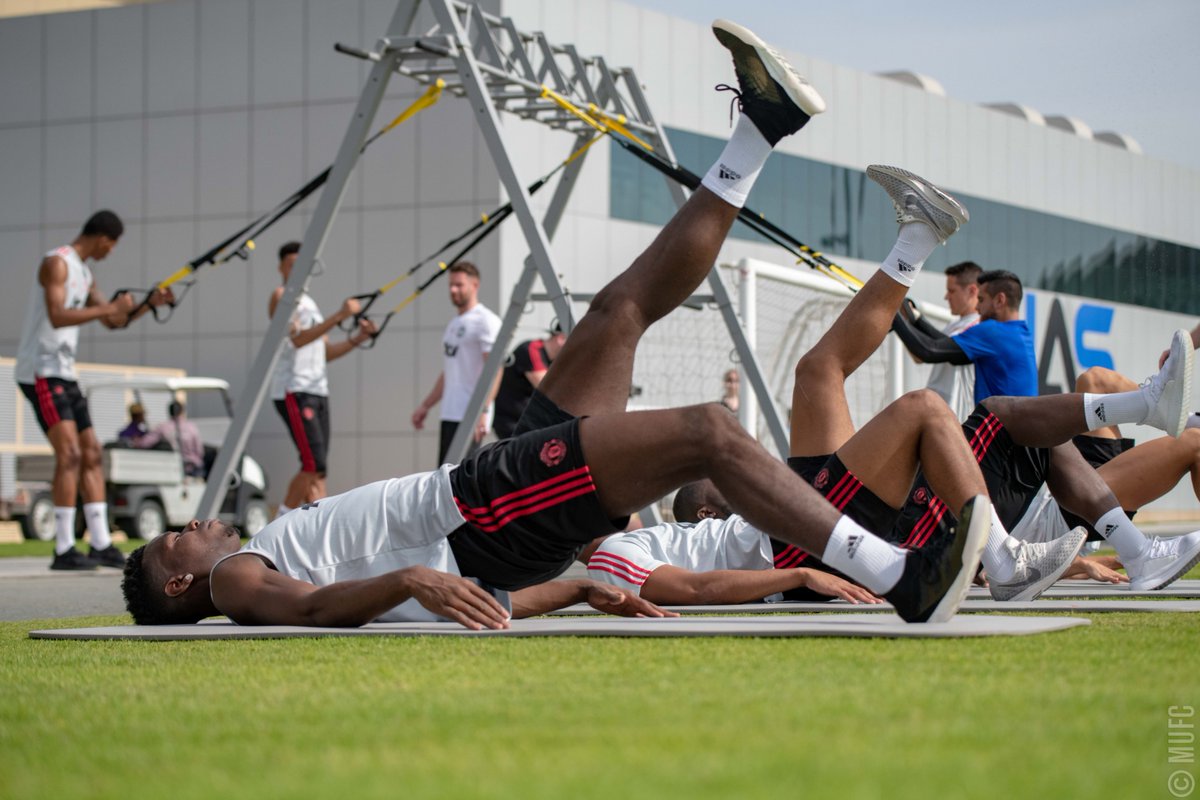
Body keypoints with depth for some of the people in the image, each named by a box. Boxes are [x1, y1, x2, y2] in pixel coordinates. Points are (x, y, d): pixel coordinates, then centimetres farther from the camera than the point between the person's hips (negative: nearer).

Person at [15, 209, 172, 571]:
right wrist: (110, 307, -22)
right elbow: (57, 316, -24)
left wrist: (149, 303, 13)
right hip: (41, 371, -10)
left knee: (91, 453, 8)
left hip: (64, 372, 10)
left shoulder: (84, 273, 18)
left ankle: (101, 544, 11)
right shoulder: (57, 262, -11)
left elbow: (112, 322, 26)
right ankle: (64, 550, -17)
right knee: (69, 453, -17)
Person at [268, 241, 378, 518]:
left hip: (318, 390, 8)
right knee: (313, 464, -15)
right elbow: (298, 338, -20)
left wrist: (358, 338, 8)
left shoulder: (309, 302, 22)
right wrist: (339, 316, -25)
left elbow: (325, 352, 23)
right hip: (293, 390, -8)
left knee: (318, 469, 3)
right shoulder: (281, 296, -4)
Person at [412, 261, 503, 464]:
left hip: (470, 418, -10)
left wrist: (483, 411, -25)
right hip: (450, 415, 10)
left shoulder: (485, 321, -9)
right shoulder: (454, 324, 20)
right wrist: (425, 405, 22)